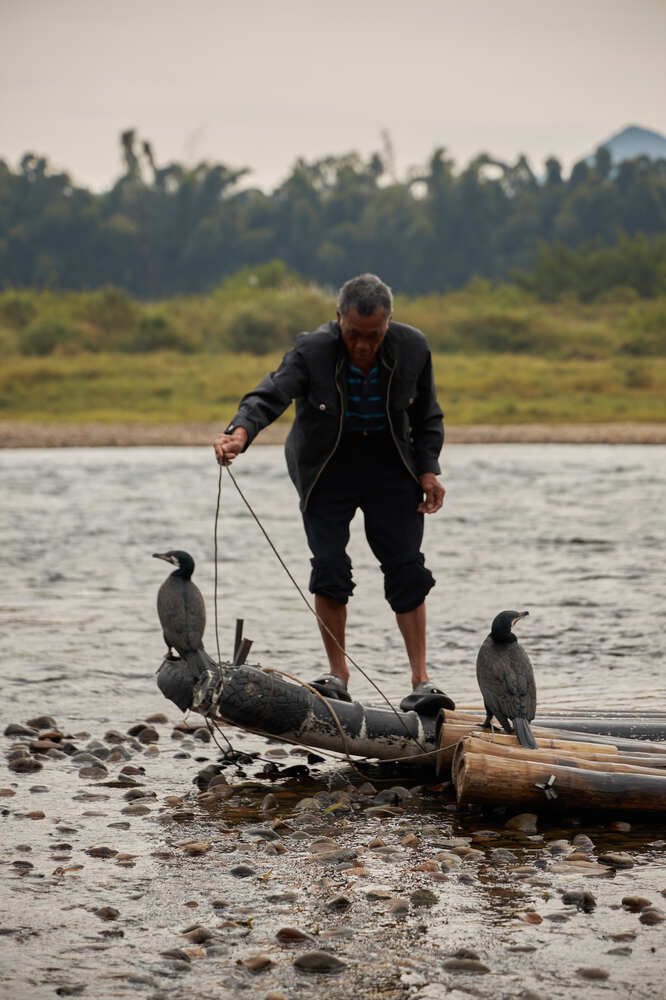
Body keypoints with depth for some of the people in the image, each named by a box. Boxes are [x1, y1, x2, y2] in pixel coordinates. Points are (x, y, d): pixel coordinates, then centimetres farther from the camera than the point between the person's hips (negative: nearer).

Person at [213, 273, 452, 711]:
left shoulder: (413, 348, -14)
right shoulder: (312, 351, -23)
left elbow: (427, 416, 1)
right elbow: (270, 395, -36)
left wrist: (428, 470, -6)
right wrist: (240, 433, -56)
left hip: (390, 463, 1)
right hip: (327, 465, -1)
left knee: (407, 568, -6)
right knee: (330, 567, -10)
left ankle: (421, 680, -2)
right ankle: (339, 676, 1)